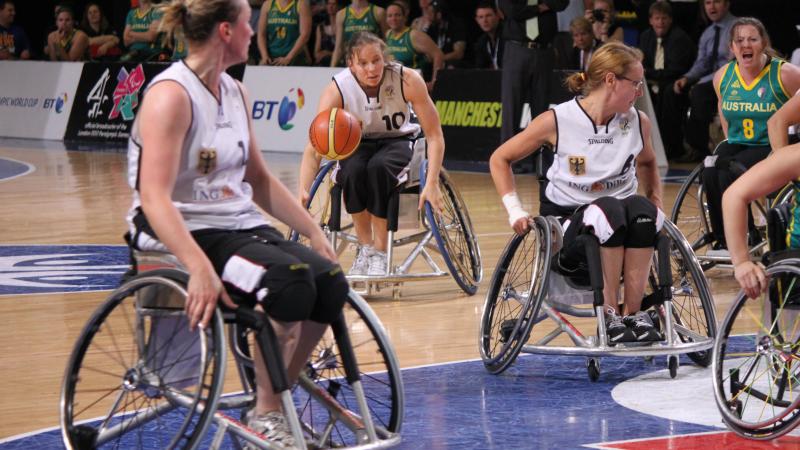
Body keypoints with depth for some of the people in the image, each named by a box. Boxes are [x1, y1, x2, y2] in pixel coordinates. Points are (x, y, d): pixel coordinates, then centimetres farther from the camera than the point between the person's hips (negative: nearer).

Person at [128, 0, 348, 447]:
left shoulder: (235, 92, 13)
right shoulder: (171, 94, -15)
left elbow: (259, 179, 21)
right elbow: (154, 197, -24)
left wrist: (315, 233, 11)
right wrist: (200, 268, -36)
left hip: (239, 225, 8)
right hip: (184, 235, -8)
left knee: (330, 282, -15)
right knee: (289, 280, -31)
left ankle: (270, 406, 0)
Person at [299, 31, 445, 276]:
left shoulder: (407, 80, -25)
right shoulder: (337, 90, -24)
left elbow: (434, 135, -19)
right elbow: (313, 147, -29)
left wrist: (432, 184, -30)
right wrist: (303, 191, -46)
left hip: (398, 142, -1)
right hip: (357, 145, 1)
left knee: (379, 167, -35)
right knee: (353, 170, -34)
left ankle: (380, 252, -20)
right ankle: (364, 247, -15)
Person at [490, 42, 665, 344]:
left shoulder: (638, 122, 2)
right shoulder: (557, 121, -9)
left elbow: (647, 163, 25)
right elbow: (499, 160, 3)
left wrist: (657, 205, 10)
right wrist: (514, 211, -8)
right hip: (567, 222, -3)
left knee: (643, 209, -32)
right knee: (609, 209, -36)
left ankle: (634, 313, -29)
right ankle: (610, 316, -33)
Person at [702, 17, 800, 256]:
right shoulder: (723, 76, 4)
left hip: (772, 147, -4)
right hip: (737, 145, 4)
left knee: (730, 172, -32)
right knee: (710, 172, -28)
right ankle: (720, 241, -15)